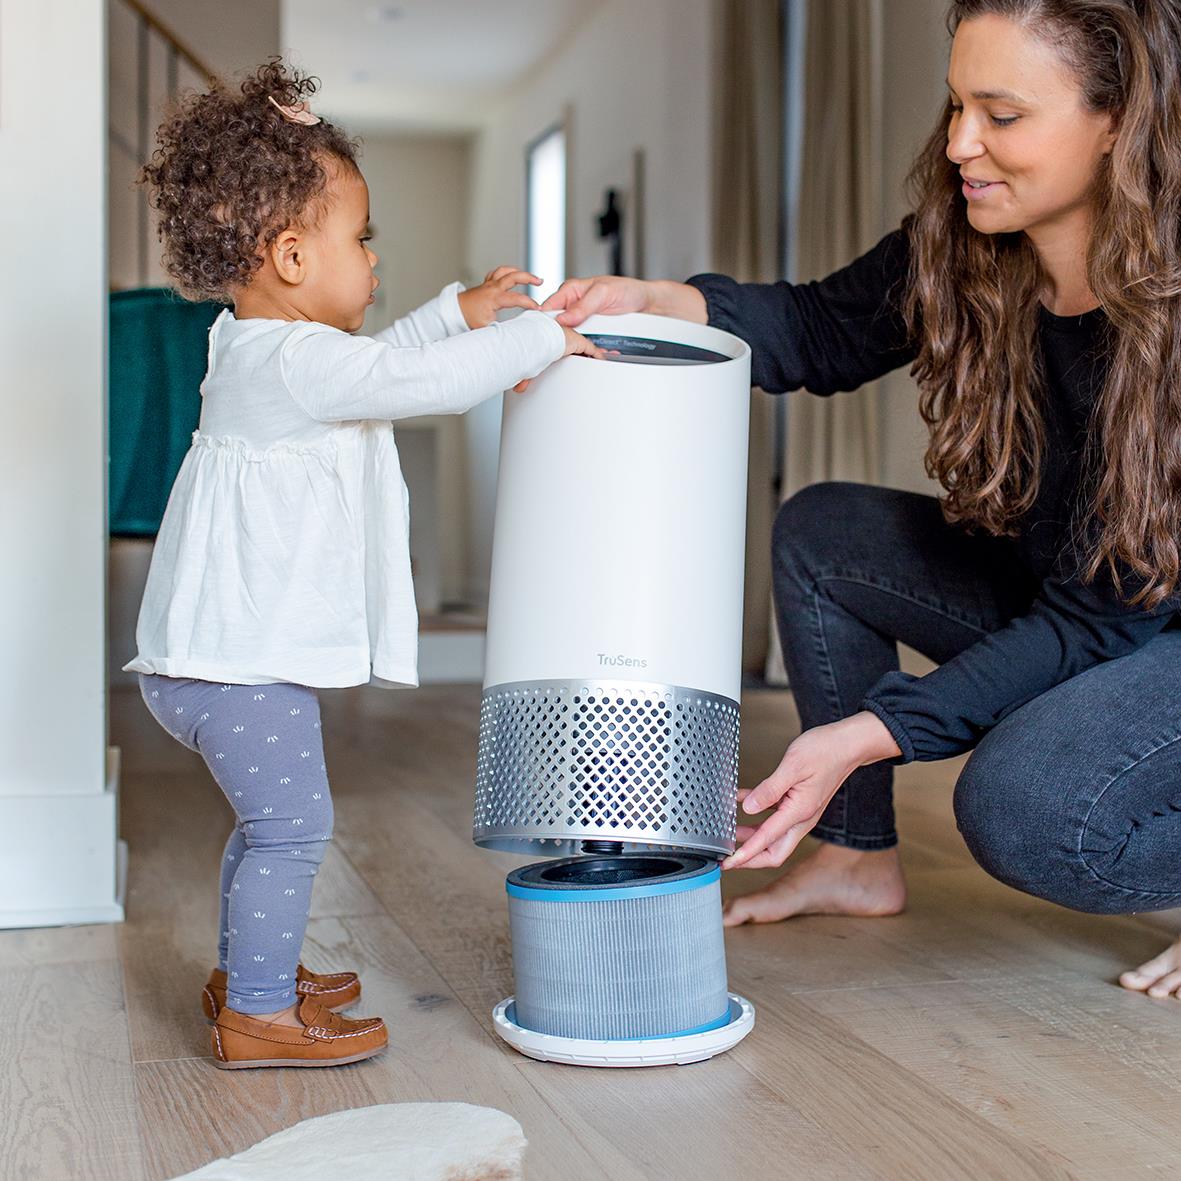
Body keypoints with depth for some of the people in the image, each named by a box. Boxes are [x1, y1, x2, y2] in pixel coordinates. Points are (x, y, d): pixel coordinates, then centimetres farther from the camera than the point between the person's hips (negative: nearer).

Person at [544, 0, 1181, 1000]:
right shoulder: (959, 255, -12)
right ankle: (860, 857, 12)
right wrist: (651, 303, -17)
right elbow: (823, 329, 3)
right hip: (1053, 591, 8)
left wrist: (865, 736, -33)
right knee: (821, 531, 0)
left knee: (1025, 809, -33)